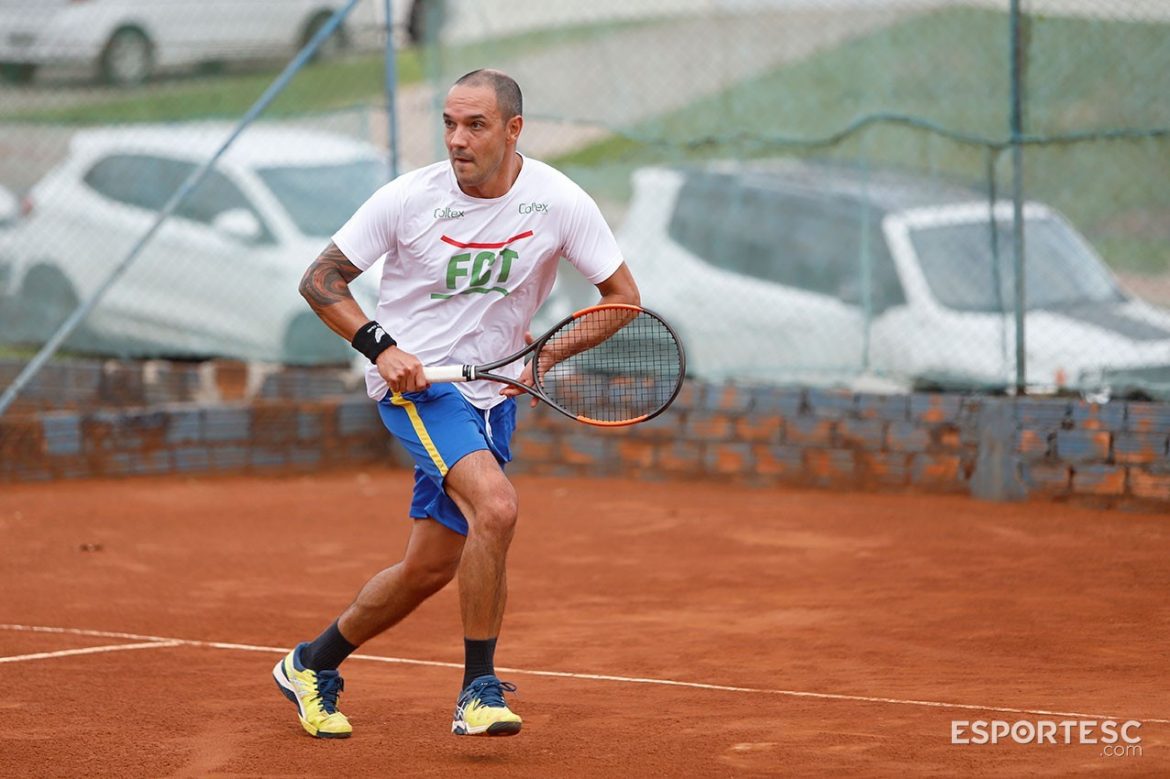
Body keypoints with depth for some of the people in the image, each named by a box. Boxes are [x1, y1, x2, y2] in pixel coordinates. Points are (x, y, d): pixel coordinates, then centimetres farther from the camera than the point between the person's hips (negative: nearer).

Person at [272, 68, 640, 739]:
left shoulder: (560, 202, -8)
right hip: (416, 382, -4)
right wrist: (380, 344, -18)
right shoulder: (409, 198, -12)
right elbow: (320, 280, -3)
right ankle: (479, 691, -18)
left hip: (492, 394, 4)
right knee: (496, 507, -29)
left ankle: (313, 665, 31)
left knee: (431, 568, 8)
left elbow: (623, 297, 0)